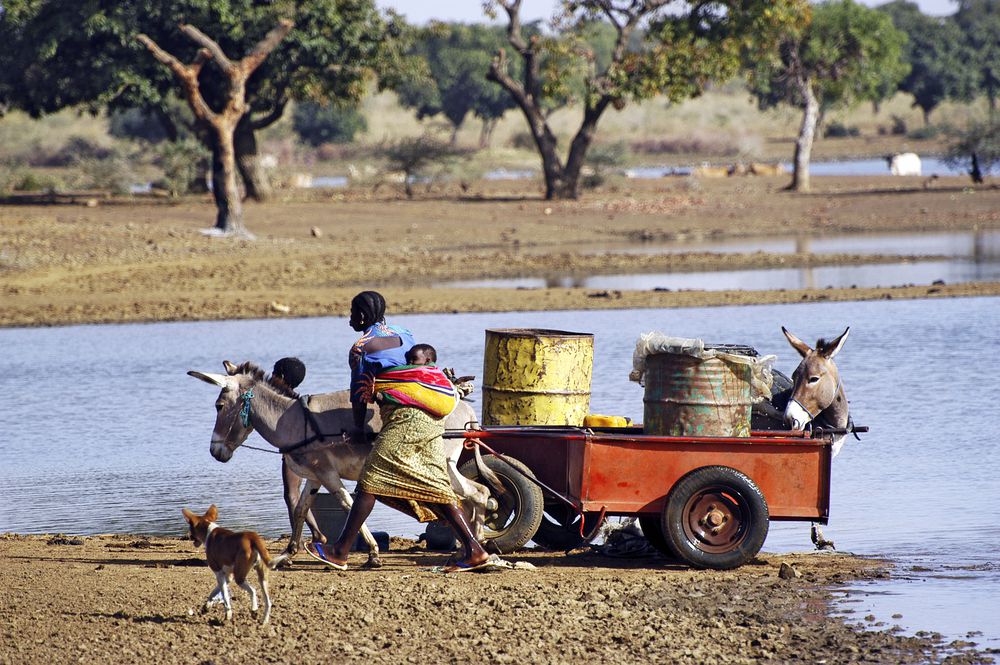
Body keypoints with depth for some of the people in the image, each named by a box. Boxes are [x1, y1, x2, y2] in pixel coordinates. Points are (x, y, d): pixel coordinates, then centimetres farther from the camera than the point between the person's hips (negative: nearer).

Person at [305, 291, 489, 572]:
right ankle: (473, 550, 0)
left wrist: (358, 429, 13)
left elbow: (360, 394, 2)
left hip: (406, 416, -8)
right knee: (434, 486, 8)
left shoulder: (363, 347, -2)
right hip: (432, 419, 8)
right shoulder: (401, 334, 21)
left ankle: (340, 552, -4)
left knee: (370, 482, -5)